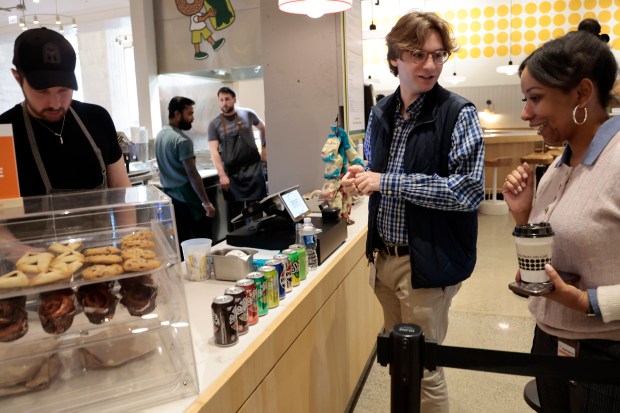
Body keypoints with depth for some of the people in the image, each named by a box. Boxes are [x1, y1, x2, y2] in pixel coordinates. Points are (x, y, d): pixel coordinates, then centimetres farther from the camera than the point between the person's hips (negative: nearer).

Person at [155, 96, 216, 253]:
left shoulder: (160, 135, 10)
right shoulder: (182, 140, -18)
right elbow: (192, 175, -20)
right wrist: (206, 202, -17)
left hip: (170, 196, 9)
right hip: (187, 197, -9)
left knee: (179, 242, 13)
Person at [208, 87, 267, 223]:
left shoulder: (247, 114, 2)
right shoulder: (214, 124, 1)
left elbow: (263, 128, 20)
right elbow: (214, 151, -6)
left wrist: (264, 148, 16)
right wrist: (222, 175, -15)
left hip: (253, 167, 0)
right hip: (231, 171, 1)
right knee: (235, 209, 5)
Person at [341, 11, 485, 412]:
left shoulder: (459, 113, -13)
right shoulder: (380, 113, 5)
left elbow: (469, 190, -21)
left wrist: (386, 182, -23)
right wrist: (361, 178, -5)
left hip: (428, 260, -6)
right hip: (384, 256, 6)